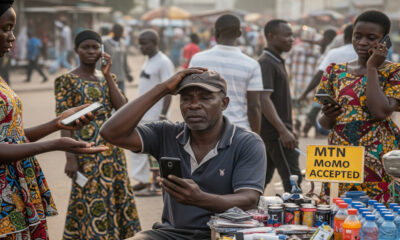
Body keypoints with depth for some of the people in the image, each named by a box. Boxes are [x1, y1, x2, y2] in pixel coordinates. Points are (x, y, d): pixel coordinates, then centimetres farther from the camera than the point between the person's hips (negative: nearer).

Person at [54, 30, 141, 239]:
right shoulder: (67, 81, -5)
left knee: (116, 197, 8)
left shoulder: (108, 78, 12)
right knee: (91, 200, -4)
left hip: (112, 149, 6)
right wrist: (70, 158, -16)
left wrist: (107, 75, -4)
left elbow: (123, 108, -3)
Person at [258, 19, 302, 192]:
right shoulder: (266, 63, -14)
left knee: (263, 177, 11)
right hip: (275, 132, -10)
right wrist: (283, 131, -30)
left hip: (271, 133, 10)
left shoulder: (277, 61, 17)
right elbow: (264, 99, -24)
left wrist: (288, 129, 24)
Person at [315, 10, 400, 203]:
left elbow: (381, 111, -17)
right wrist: (328, 117, -9)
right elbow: (324, 124, 14)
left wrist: (372, 68, -10)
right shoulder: (335, 72, 11)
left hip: (378, 159, -3)